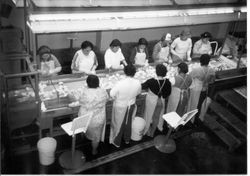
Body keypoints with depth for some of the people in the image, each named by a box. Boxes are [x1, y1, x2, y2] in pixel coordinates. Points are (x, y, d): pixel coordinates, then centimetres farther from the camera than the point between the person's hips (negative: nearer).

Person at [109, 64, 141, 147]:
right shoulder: (138, 83, -20)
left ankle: (117, 142, 36)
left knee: (119, 124, 18)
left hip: (120, 107, -3)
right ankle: (127, 139, 47)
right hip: (131, 105, 3)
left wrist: (117, 98, -1)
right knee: (128, 123, 26)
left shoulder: (120, 83, -31)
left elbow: (112, 94, -20)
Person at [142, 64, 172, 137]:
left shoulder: (151, 81, -28)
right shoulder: (167, 82, -16)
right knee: (157, 117, 20)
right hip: (161, 101, 3)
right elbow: (168, 92, -2)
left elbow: (142, 86, -15)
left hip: (151, 101, -3)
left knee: (149, 115, 19)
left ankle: (147, 131, 37)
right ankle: (152, 132, 37)